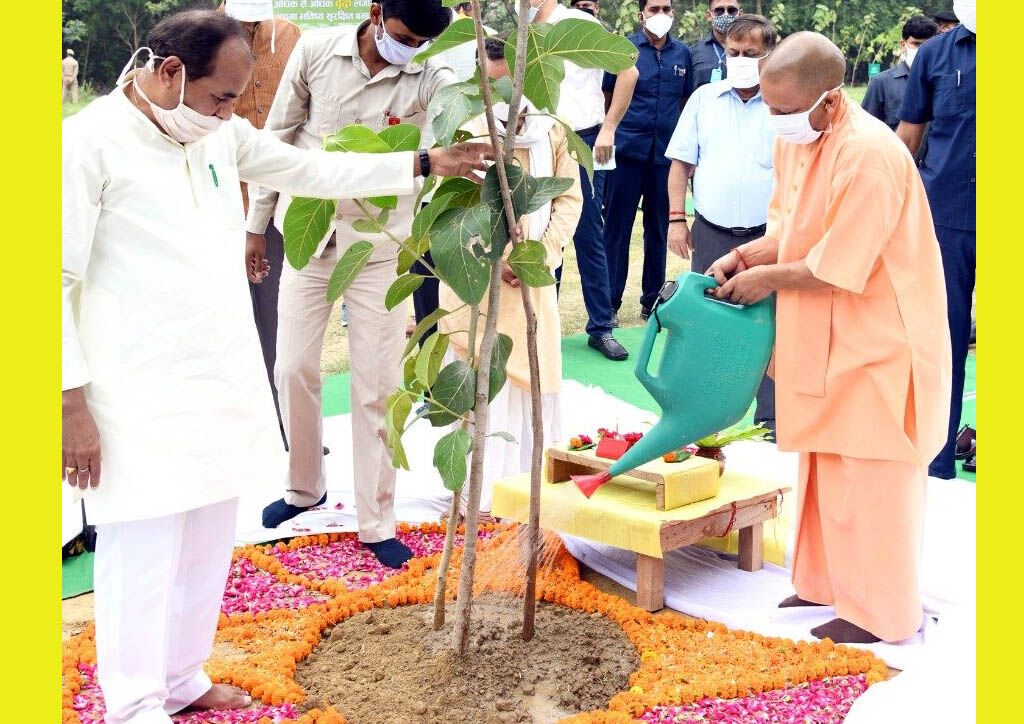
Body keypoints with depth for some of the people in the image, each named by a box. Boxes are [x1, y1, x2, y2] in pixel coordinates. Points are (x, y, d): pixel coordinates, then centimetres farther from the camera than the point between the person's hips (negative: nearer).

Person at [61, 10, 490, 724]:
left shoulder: (221, 134, 9)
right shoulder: (89, 143, -12)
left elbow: (313, 170, 19)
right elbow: (57, 280, -12)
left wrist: (426, 164, 18)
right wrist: (71, 404, -13)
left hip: (225, 383, 7)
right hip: (142, 398, -7)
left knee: (208, 546, 16)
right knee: (143, 555, 1)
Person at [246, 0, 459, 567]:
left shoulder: (430, 78, -10)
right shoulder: (316, 51, -7)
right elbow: (279, 137, 2)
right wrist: (257, 223, 6)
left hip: (379, 245, -1)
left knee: (376, 386, 2)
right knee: (294, 368, 7)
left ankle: (377, 521, 14)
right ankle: (304, 486, 32)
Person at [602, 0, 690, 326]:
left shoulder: (682, 54, 9)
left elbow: (686, 100, 16)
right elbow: (605, 95, 5)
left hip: (665, 154, 3)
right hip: (627, 152, -3)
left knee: (658, 229, 10)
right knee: (617, 227, 0)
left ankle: (652, 300, 20)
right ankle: (609, 303, 7)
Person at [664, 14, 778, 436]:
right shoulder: (704, 99, 8)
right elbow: (682, 162, 9)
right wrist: (676, 219, 1)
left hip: (767, 236, -2)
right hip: (710, 233, 2)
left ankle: (769, 422, 14)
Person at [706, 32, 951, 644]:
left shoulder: (869, 156, -26)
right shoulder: (796, 140, 2)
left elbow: (838, 268, -24)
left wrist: (766, 279, -12)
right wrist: (743, 257, -3)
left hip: (876, 343, -9)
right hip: (825, 341, 9)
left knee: (867, 478, 1)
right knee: (825, 467, 18)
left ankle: (879, 612, 16)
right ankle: (827, 582, 34)